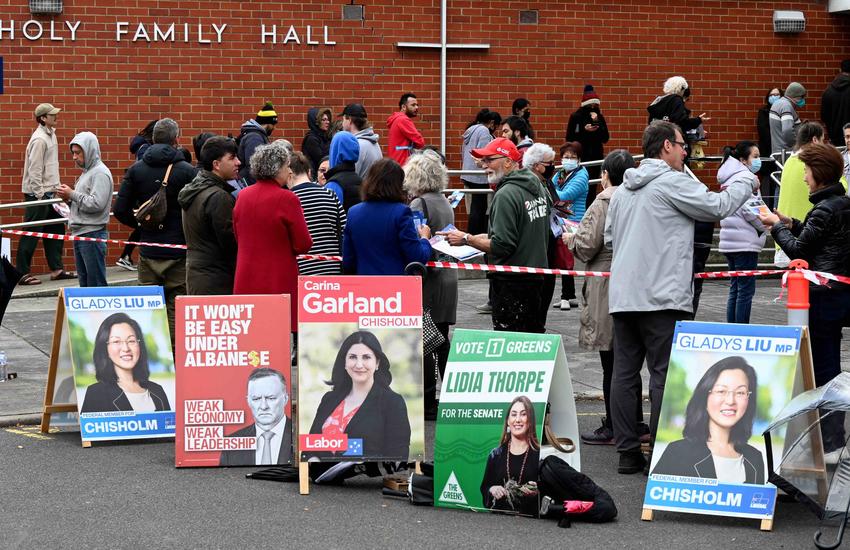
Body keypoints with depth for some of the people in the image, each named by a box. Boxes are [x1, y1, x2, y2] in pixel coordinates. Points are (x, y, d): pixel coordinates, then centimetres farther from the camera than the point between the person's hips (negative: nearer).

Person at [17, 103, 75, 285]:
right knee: (32, 233, -5)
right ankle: (22, 273, 0)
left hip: (48, 192, 10)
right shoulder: (40, 139, -17)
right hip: (37, 193, -10)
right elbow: (34, 170, -20)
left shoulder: (51, 134, 11)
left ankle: (57, 269, 20)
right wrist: (40, 195, -20)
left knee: (56, 229, 13)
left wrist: (56, 188, 15)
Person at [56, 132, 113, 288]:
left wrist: (72, 195, -14)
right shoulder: (87, 172, 18)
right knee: (84, 283, 13)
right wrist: (68, 198, 4)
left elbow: (96, 204, -23)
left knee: (96, 284, -7)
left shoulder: (100, 173, -12)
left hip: (93, 235, -10)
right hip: (80, 234, 10)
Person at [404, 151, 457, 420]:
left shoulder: (419, 204, -14)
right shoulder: (445, 203, 12)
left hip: (427, 282, -8)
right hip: (447, 278, 8)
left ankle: (427, 403, 0)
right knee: (441, 341, 14)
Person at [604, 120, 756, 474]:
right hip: (662, 296, -8)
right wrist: (744, 186, 11)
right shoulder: (672, 182, -8)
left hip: (622, 296, 8)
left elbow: (610, 237, 21)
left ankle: (628, 452, 10)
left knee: (624, 373, 7)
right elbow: (718, 207, -6)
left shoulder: (624, 189, 16)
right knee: (665, 376, -3)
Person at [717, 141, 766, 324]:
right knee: (746, 289, -7)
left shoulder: (729, 178, 18)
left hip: (730, 240, 10)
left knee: (735, 288, 13)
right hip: (745, 241, -10)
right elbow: (749, 208, -19)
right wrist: (765, 226, -3)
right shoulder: (745, 177, -12)